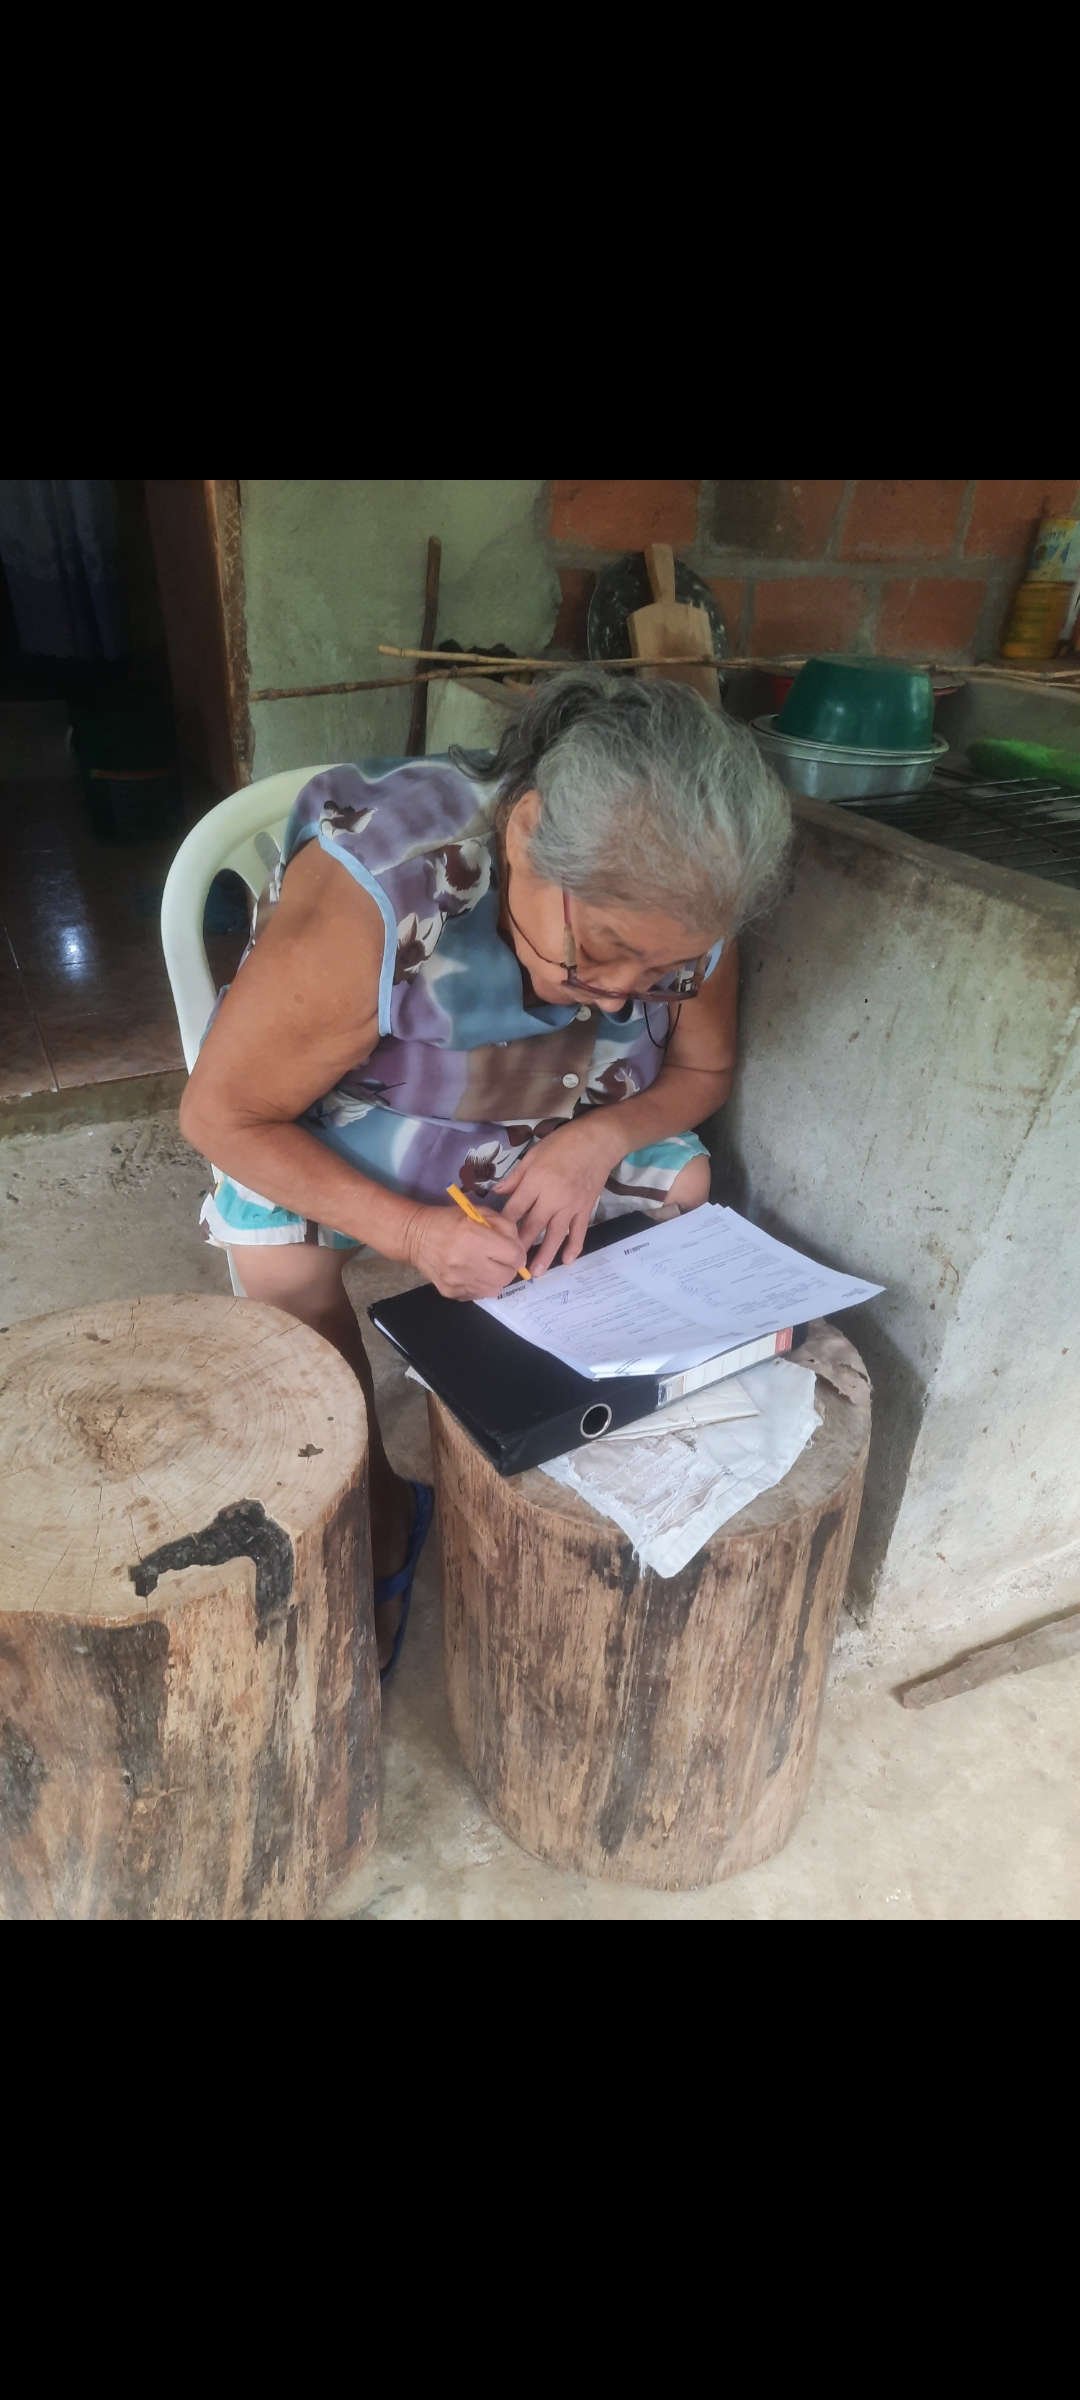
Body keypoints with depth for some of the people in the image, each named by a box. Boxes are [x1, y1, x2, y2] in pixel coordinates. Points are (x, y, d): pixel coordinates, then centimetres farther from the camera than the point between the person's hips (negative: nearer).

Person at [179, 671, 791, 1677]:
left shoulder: (671, 915, -22)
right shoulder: (370, 897, -36)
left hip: (557, 1128, 4)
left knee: (684, 1180, -17)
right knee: (279, 1253, -29)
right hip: (354, 1115, -3)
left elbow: (703, 1070, -4)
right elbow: (220, 1112, -26)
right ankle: (377, 1507, -2)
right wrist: (407, 1230, -37)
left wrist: (601, 1138, -26)